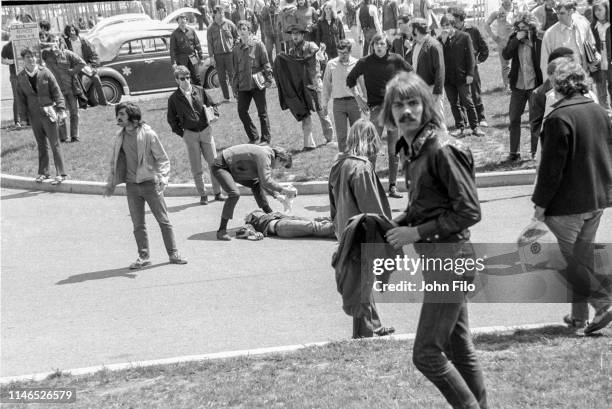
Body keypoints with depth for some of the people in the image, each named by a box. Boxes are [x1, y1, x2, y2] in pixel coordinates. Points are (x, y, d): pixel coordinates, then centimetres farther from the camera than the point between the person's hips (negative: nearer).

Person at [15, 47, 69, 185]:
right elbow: (20, 97, 9)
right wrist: (23, 114, 5)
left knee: (54, 144, -3)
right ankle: (43, 173, 22)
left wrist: (61, 108, -9)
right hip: (34, 115, 3)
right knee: (41, 144, 12)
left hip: (48, 112, -3)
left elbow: (56, 91, -3)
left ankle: (61, 174, 0)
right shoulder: (20, 77, 3)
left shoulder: (45, 72, -4)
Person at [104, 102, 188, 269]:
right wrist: (110, 183, 12)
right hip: (131, 185, 4)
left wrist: (162, 178, -17)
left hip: (150, 183, -4)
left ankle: (173, 254, 13)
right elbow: (114, 161, 17)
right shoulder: (119, 138, 5)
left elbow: (162, 159, -5)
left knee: (163, 220, 3)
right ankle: (143, 257, 16)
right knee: (138, 224, 6)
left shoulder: (148, 134, -9)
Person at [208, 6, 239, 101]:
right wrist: (211, 56, -1)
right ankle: (226, 97, 14)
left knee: (232, 75, -4)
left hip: (229, 53, -1)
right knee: (222, 78, 5)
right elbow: (209, 43, 5)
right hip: (218, 55, 1)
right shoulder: (211, 28, 4)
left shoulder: (229, 24, 2)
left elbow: (237, 36, 10)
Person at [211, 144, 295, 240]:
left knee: (255, 184, 17)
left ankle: (270, 214, 29)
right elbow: (266, 181, -33)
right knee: (234, 194, -27)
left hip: (232, 167, 11)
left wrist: (276, 194, 5)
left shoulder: (267, 156, 7)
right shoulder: (264, 155, -24)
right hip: (220, 166, -11)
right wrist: (282, 189, -27)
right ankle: (221, 231, -24)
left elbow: (263, 182, 15)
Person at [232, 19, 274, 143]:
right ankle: (253, 137, 17)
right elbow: (235, 69, 13)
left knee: (262, 112, 3)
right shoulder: (236, 48, 8)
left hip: (257, 83, -4)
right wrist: (235, 86, 12)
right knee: (242, 111, 2)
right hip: (243, 85, 4)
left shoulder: (257, 44, -4)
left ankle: (266, 139, 14)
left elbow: (265, 63, -3)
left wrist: (268, 78, -9)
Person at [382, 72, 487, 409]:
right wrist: (396, 227, 4)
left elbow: (469, 211, -19)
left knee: (426, 354, -5)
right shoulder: (411, 148, 9)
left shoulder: (442, 149, -18)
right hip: (432, 255, 9)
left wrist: (416, 232, -17)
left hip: (449, 255, -9)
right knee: (459, 347, 17)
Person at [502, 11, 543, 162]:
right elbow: (506, 55, -11)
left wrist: (543, 84, -13)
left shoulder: (539, 41, -8)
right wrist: (516, 39, -18)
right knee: (514, 119, 7)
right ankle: (514, 152, 16)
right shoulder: (514, 39, 3)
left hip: (535, 85, -4)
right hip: (518, 85, 4)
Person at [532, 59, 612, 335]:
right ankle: (580, 312, 22)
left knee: (567, 258, 3)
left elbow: (551, 167, -18)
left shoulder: (559, 118, -18)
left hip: (568, 203, -8)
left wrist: (541, 203, -10)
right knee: (583, 255, 16)